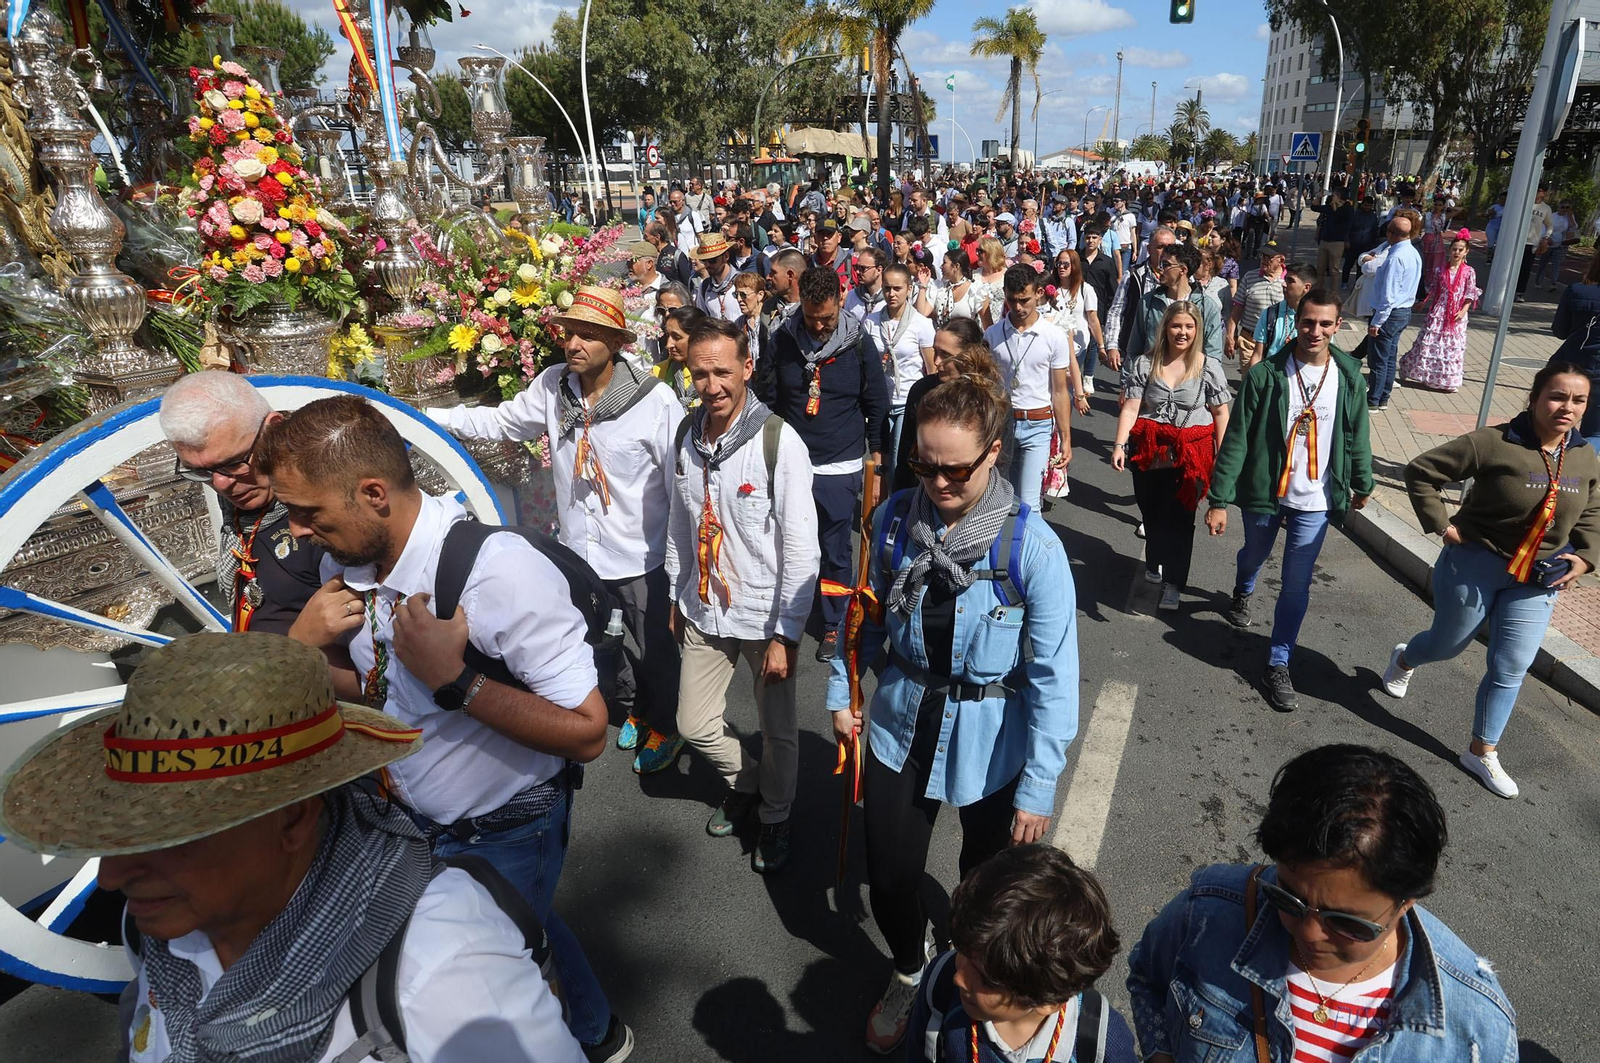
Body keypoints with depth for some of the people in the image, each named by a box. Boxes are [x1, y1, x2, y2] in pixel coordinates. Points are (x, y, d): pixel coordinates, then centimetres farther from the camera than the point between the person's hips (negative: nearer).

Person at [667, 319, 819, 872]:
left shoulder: (780, 442, -20)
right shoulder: (687, 436, -2)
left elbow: (801, 549, -18)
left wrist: (786, 634, -18)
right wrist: (676, 596, 16)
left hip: (764, 616, -5)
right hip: (704, 611, 5)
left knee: (778, 730, 12)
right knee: (695, 724, 15)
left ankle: (776, 816, 40)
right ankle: (744, 783, 45)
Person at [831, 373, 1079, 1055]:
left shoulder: (1033, 548, -22)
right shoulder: (894, 519, -12)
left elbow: (1054, 676, -17)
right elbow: (866, 616, 5)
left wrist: (1038, 789, -15)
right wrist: (842, 693, 7)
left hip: (989, 746, -2)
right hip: (902, 725, 3)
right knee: (888, 880, 11)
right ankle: (908, 974, 45)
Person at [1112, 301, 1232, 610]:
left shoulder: (1209, 367, -2)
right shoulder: (1144, 364, -2)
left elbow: (1221, 413, 1)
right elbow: (1130, 408, -6)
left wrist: (1221, 456, -2)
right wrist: (1119, 445, -17)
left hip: (1191, 454, -1)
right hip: (1149, 451, 2)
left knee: (1180, 518, 0)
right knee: (1151, 514, 15)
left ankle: (1172, 583, 9)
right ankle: (1155, 562, 39)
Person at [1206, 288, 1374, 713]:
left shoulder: (1348, 378, -5)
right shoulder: (1265, 375, -13)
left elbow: (1356, 436, 8)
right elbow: (1236, 440, -13)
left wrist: (1362, 485, 18)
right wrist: (1219, 500, -16)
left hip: (1315, 502, 1)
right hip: (1264, 492, 0)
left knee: (1297, 585, 2)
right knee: (1254, 555, 25)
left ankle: (1278, 665, 16)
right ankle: (1242, 594, 60)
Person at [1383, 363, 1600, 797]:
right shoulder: (1495, 443, -21)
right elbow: (1421, 471, -17)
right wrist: (1442, 525, -18)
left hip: (1537, 580, 5)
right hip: (1475, 565, -5)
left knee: (1511, 668, 7)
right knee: (1448, 644, 15)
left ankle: (1482, 753, 22)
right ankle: (1403, 660, 51)